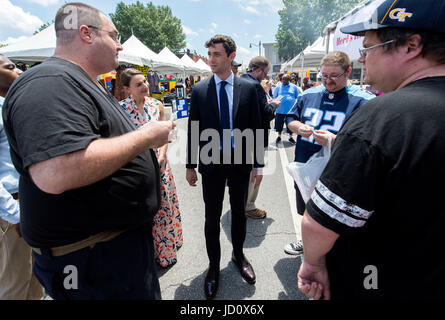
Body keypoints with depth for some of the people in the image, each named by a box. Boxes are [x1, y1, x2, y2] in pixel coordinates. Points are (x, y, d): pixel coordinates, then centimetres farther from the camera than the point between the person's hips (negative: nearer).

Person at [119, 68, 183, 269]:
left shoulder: (157, 105, 1)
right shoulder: (120, 109, -9)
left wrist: (161, 156, -9)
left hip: (159, 164, 3)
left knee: (163, 205, 13)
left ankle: (166, 249, 36)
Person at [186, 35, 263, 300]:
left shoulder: (248, 88, -2)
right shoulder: (199, 89, -2)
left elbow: (255, 127, 0)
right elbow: (193, 129, 1)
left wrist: (258, 164, -1)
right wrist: (190, 165, 1)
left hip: (240, 162, 1)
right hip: (211, 163, 0)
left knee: (239, 213, 17)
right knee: (212, 217, 10)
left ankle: (239, 255, 42)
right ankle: (214, 266, 31)